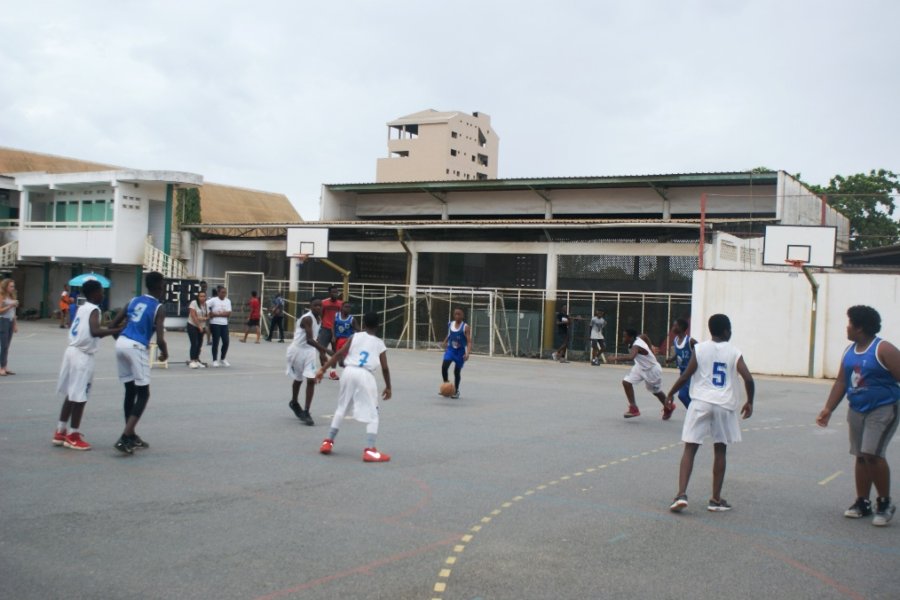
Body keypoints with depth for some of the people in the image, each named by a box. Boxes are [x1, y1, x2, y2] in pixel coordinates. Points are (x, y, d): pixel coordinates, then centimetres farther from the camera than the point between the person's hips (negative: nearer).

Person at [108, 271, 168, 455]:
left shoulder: (134, 301, 15)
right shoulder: (159, 308, -4)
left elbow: (113, 325, 15)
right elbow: (160, 340, -13)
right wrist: (165, 354, 8)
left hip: (121, 343, 7)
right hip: (137, 348, -7)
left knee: (130, 391, 18)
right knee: (143, 394, 2)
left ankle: (131, 436, 26)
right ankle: (124, 438, -10)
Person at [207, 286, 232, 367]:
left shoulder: (228, 301, 6)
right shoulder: (213, 300, -6)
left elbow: (228, 313, -4)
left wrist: (216, 314, -12)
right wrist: (210, 314, -13)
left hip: (224, 324, 5)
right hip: (215, 324, -5)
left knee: (226, 342, 2)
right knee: (216, 342, -2)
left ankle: (222, 359, 20)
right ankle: (215, 360, 8)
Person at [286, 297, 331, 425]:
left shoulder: (319, 319, 2)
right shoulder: (307, 318, -25)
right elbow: (309, 340, -36)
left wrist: (321, 354, 14)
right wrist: (326, 350, -44)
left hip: (309, 352, 6)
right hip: (298, 350, -5)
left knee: (311, 380, -8)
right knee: (298, 379, 16)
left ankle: (306, 412, -3)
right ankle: (294, 403, 44)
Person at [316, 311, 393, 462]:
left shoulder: (355, 337, 12)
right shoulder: (380, 344, 11)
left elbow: (339, 354, 4)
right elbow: (385, 368, 10)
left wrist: (323, 369, 6)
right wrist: (388, 387, 22)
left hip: (349, 372, 3)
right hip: (365, 376, -2)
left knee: (341, 408, 21)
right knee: (372, 414, 5)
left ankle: (328, 442, 24)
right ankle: (369, 450, -7)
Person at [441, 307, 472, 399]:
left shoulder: (465, 327, -12)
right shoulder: (450, 324, 2)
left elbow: (469, 342, -16)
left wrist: (467, 353, -28)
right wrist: (444, 342, 15)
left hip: (460, 351, -3)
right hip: (450, 349, 3)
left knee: (457, 371, 5)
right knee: (444, 366, -17)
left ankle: (456, 391, 22)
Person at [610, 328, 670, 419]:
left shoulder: (636, 346, -37)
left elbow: (631, 357, -57)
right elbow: (644, 336, 9)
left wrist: (617, 358, -53)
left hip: (652, 369, -8)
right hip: (641, 367, 8)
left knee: (656, 391, 14)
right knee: (626, 382, -10)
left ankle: (668, 408, 43)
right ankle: (633, 408, -4)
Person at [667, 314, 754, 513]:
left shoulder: (699, 349, 2)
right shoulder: (734, 352, 2)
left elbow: (685, 376, -2)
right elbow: (748, 379, -7)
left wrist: (670, 394, 11)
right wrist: (749, 402, 7)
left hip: (700, 402, 0)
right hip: (724, 405, 0)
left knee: (690, 448, 2)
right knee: (720, 451, 12)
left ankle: (681, 494, -11)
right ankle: (716, 500, 17)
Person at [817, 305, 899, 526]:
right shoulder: (849, 351, 8)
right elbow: (841, 381, 12)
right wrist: (828, 409, 8)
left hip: (882, 410, -7)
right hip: (857, 410, 7)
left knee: (873, 454, -16)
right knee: (861, 456, 10)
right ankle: (862, 503, 21)